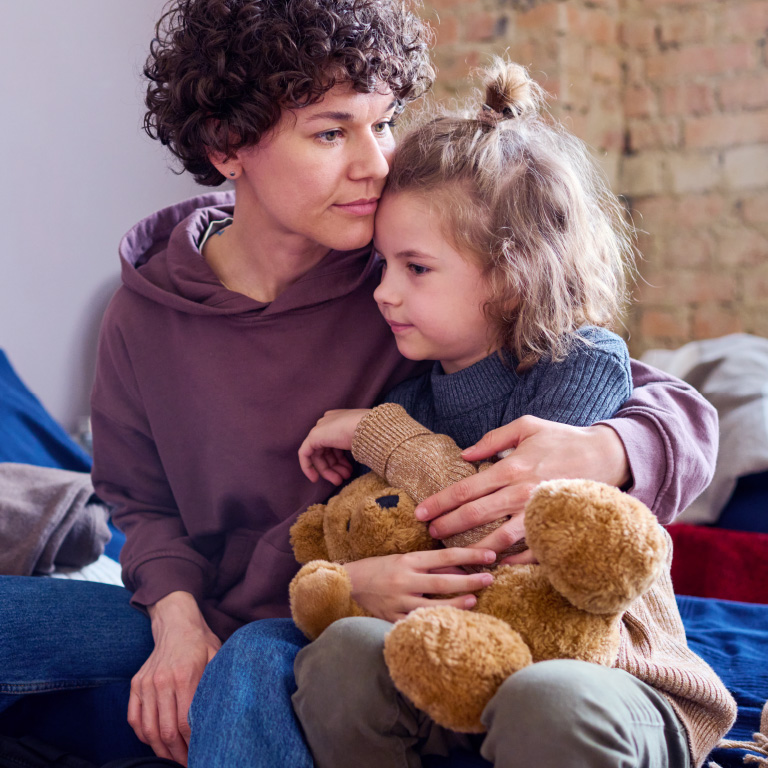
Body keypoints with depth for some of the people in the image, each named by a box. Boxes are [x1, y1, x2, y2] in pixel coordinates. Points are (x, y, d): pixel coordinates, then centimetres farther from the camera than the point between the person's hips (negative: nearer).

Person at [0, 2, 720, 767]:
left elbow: (684, 414, -13)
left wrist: (601, 453, -38)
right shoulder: (145, 316, -4)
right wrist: (177, 614, -13)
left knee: (255, 667, -37)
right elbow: (146, 505, 10)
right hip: (205, 624, 4)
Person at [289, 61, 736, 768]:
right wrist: (352, 582, -22)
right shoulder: (408, 393, 5)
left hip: (600, 665, -4)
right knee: (341, 651, -25)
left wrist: (377, 433, -12)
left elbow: (506, 526, -24)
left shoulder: (585, 363, -11)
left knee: (546, 701, -38)